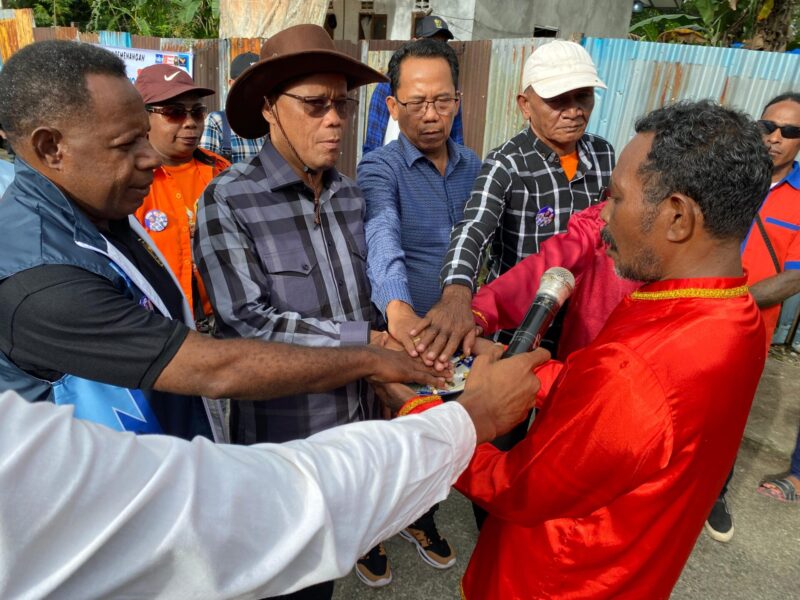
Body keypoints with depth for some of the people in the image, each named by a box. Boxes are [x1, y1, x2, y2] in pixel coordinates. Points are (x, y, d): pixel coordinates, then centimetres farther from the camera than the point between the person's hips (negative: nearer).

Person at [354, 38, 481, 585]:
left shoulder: (474, 167, 2)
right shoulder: (379, 169, -17)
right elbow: (382, 236, -37)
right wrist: (399, 309, -55)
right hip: (397, 334, -5)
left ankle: (421, 519, 50)